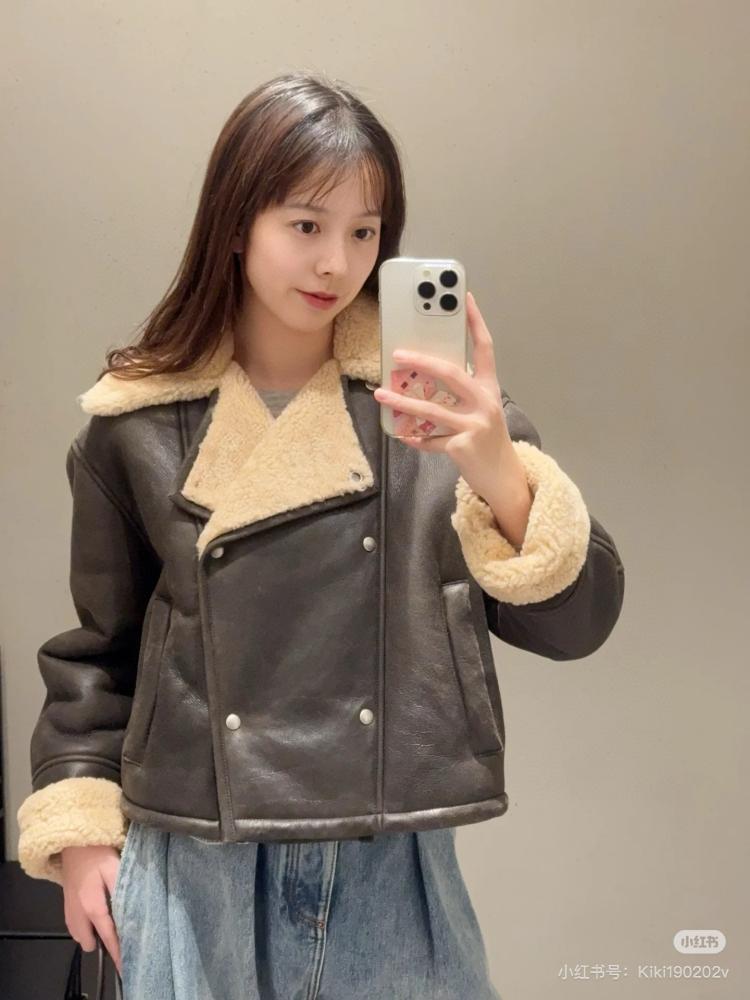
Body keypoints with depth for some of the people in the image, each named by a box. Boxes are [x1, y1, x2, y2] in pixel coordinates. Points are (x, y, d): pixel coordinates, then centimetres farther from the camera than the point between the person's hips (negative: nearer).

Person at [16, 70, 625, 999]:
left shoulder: (435, 400, -5)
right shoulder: (136, 423, -2)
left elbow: (575, 620, -9)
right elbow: (98, 648, 9)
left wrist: (501, 477, -25)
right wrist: (80, 826, 5)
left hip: (391, 864, 0)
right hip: (194, 866, 1)